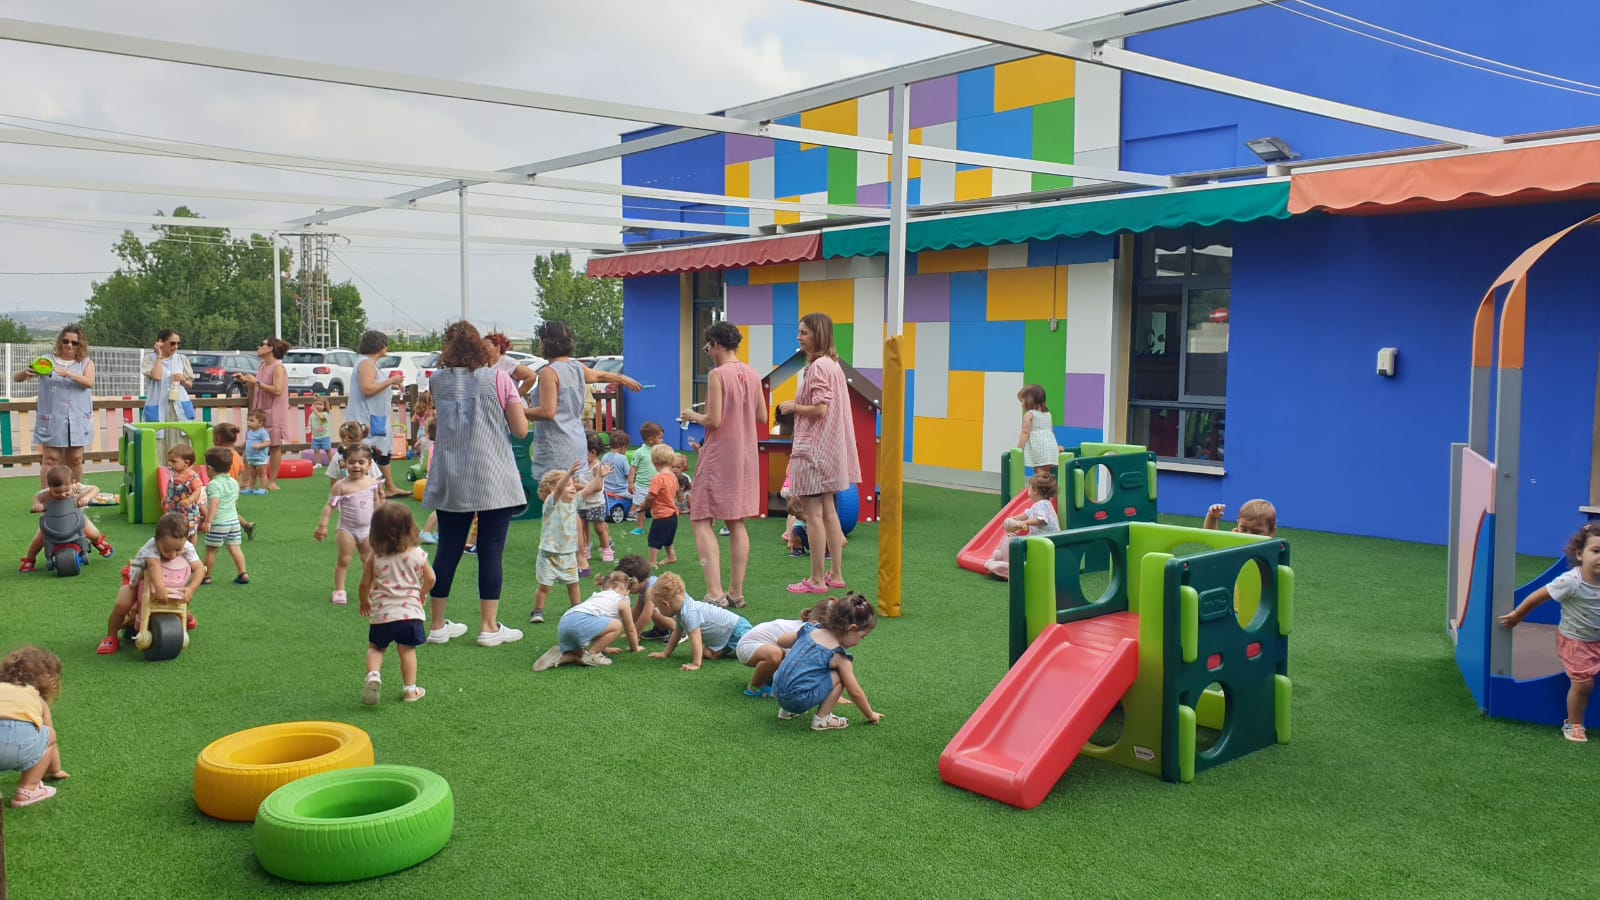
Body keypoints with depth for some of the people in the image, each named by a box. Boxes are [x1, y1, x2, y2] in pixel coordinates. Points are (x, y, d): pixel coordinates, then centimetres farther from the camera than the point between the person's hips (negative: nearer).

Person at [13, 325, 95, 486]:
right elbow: (16, 378, 1)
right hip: (52, 420, -1)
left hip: (77, 420, 1)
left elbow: (89, 382, -15)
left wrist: (67, 373, -30)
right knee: (50, 459, -3)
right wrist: (25, 372, -23)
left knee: (75, 460, 8)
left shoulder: (86, 363, 6)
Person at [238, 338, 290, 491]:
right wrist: (247, 380, 7)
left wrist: (256, 382, -18)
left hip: (273, 413, -8)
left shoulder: (278, 368, -11)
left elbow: (277, 390, -22)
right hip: (260, 412, 8)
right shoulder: (262, 366, 13)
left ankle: (272, 481, 3)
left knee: (275, 446, -2)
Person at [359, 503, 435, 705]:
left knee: (375, 648, 17)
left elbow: (365, 584, 0)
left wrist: (364, 602, 20)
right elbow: (430, 579, 6)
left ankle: (373, 675, -8)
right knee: (407, 650, 11)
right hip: (410, 611, 0)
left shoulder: (374, 557, -5)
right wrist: (421, 593, 26)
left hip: (382, 614, 0)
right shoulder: (418, 554, -3)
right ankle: (410, 690, 14)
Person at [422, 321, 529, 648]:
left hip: (451, 482, 4)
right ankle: (490, 627, 5)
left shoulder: (437, 381, 4)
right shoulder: (498, 379, -6)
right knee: (491, 552, 2)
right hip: (494, 481, -3)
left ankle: (437, 625, 20)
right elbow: (521, 430, -4)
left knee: (448, 550, 11)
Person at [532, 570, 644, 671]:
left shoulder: (596, 596, 37)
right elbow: (631, 630, 26)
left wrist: (604, 647, 58)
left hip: (564, 623, 8)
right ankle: (591, 654, -3)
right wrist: (634, 647, 43)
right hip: (581, 620, -8)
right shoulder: (622, 601, 17)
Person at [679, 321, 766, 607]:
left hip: (719, 457, -7)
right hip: (746, 457, 7)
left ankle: (714, 593, -13)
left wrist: (693, 416, 1)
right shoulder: (752, 374, 5)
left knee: (701, 521, -2)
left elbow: (713, 420, -18)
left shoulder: (717, 374, -14)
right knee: (737, 523, 13)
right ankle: (736, 592, 15)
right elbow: (762, 417, 10)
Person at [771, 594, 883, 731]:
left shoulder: (810, 629, 8)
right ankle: (822, 720, 2)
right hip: (799, 700, -8)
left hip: (778, 693, 8)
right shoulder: (839, 656, -8)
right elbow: (855, 693, -1)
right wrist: (871, 715, 14)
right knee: (837, 677, -2)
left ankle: (788, 710, 31)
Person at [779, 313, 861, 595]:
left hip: (813, 448, -10)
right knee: (828, 512, 14)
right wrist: (797, 406, 12)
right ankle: (836, 575, 20)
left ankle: (817, 580, 1)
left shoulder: (818, 366, -16)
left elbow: (819, 409, -22)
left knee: (814, 514, -4)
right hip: (827, 447, 10)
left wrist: (793, 407, -8)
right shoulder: (832, 364, 14)